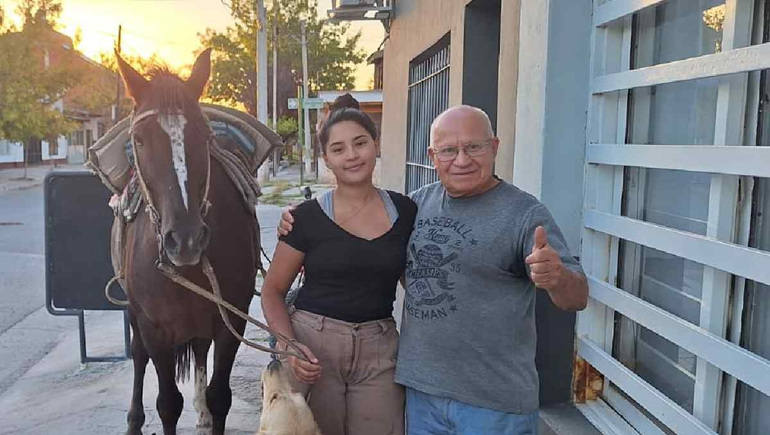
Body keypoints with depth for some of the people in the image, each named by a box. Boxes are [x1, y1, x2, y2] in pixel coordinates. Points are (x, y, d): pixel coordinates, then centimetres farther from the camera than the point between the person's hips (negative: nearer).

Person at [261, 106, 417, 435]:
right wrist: (288, 345, -16)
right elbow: (273, 291, 0)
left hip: (379, 349, 2)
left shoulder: (405, 211, 0)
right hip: (312, 345, -1)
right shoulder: (308, 216, -6)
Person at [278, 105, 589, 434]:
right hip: (420, 386, 5)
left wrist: (557, 278, -37)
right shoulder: (418, 203, 4)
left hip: (494, 402, -4)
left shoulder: (525, 214, -11)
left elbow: (578, 298, -15)